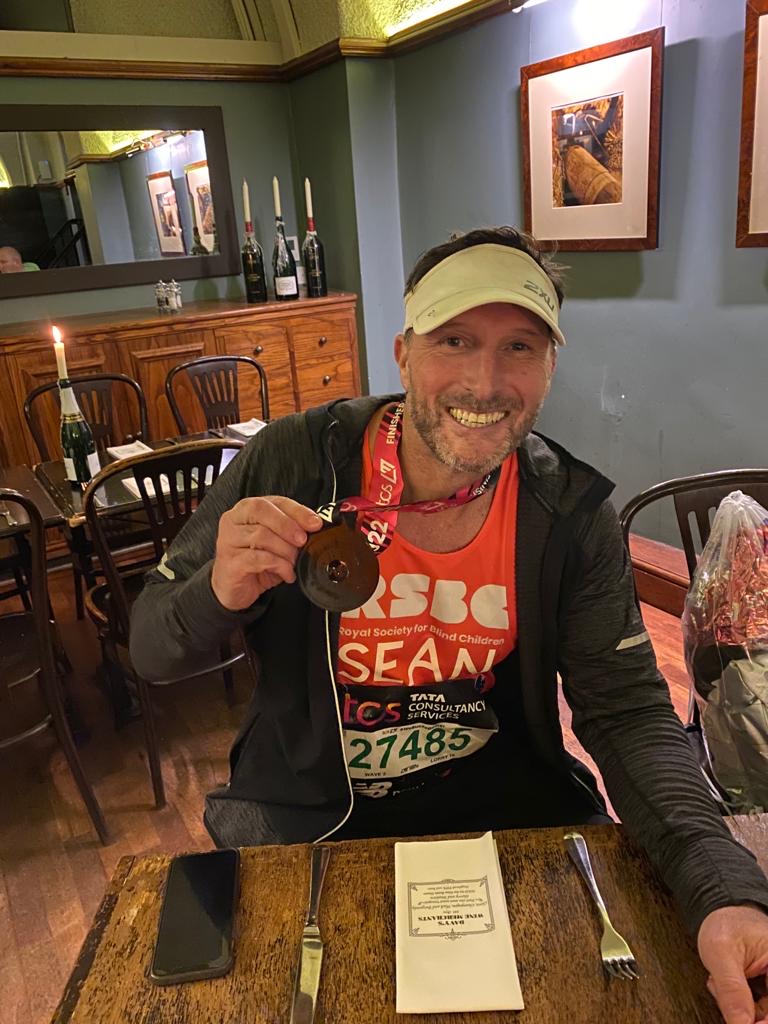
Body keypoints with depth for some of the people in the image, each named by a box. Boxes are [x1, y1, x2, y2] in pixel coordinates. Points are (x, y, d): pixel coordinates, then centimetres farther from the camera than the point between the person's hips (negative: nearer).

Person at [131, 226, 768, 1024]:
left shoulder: (572, 511, -13)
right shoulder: (290, 461, -18)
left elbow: (628, 712, -12)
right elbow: (151, 652, -10)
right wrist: (219, 594, -34)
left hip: (503, 795, 2)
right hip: (309, 809, -1)